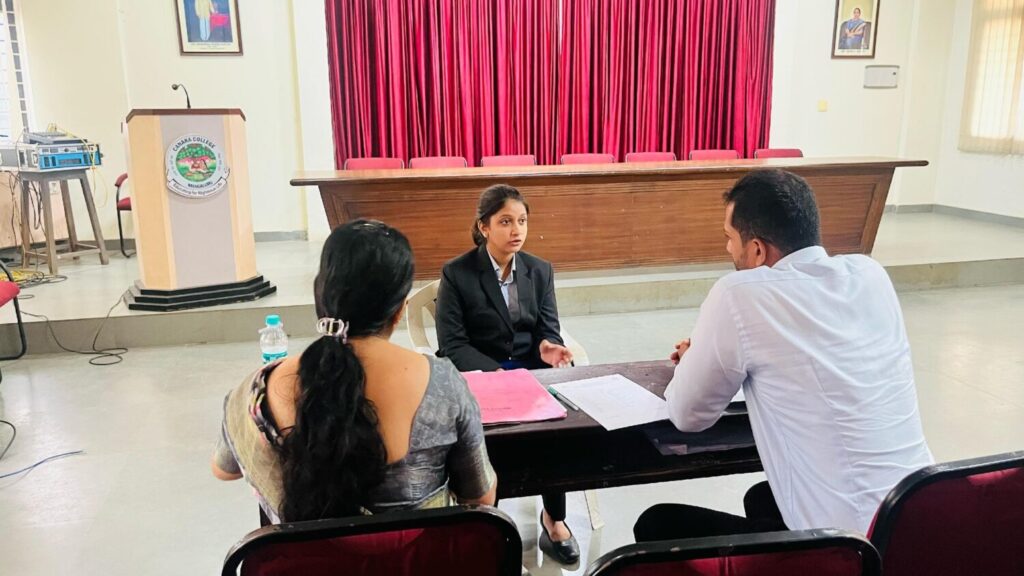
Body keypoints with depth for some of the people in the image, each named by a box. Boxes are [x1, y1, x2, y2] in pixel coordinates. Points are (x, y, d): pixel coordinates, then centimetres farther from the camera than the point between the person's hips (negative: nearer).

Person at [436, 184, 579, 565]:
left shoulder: (540, 270, 8)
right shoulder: (456, 274, -5)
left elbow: (549, 329, 7)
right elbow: (452, 345, -10)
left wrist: (548, 347, -19)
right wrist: (496, 373, -24)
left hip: (530, 370, 3)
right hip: (479, 374, -3)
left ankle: (554, 517, -10)